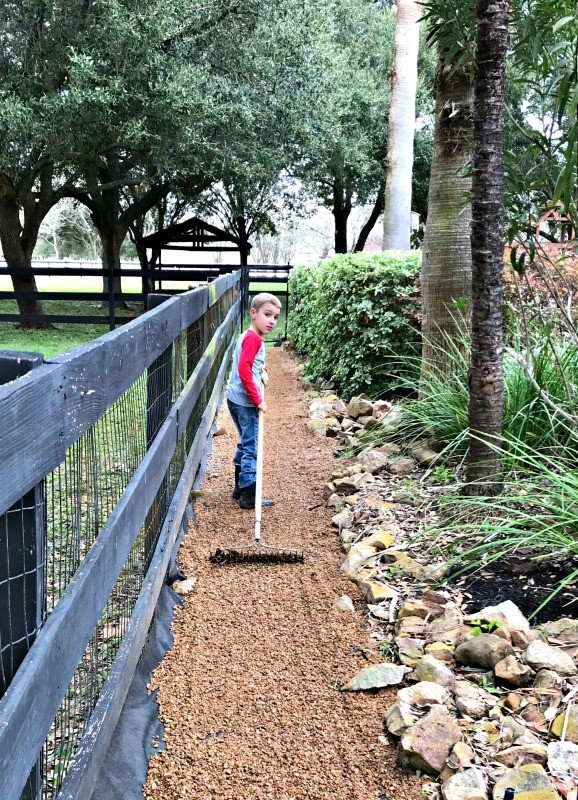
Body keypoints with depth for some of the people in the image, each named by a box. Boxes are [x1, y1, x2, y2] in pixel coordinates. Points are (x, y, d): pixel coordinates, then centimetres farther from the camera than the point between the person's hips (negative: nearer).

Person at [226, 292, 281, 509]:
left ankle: (240, 487, 31)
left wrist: (261, 371, 15)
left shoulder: (250, 336, 13)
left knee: (246, 443, 21)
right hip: (245, 402, -10)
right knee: (252, 448, -4)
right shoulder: (253, 338, -18)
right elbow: (244, 370, -26)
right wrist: (258, 400, -21)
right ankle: (249, 496, 1)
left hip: (237, 399, 10)